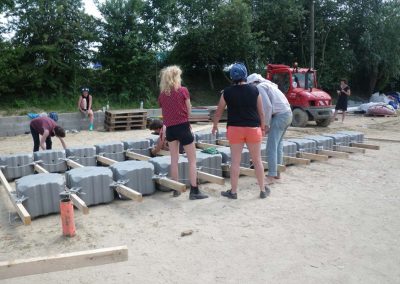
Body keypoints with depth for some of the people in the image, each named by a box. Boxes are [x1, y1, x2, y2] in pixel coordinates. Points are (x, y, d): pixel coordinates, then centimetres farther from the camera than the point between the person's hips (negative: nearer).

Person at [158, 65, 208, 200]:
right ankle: (194, 191, 2)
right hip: (183, 127, -4)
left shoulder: (162, 95, 4)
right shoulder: (183, 90, -7)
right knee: (192, 160, 3)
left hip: (170, 128, 5)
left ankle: (176, 189, 21)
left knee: (174, 159, 14)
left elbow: (164, 112, 6)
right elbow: (189, 111, 0)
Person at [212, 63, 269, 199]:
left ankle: (233, 191, 14)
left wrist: (215, 125, 21)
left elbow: (219, 111, 6)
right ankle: (263, 190, 21)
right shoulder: (254, 90, -1)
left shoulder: (227, 92, -2)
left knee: (235, 161, 7)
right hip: (253, 128, 1)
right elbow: (261, 112, 4)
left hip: (234, 129, 0)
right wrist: (263, 127, 16)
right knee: (257, 160, 11)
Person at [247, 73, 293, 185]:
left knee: (271, 147, -9)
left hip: (280, 116, -10)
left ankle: (271, 176, -8)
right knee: (278, 144, 17)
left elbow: (267, 106, -14)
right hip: (287, 113, 10)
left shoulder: (260, 87, -4)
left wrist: (266, 124, -7)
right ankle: (277, 172, 23)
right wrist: (267, 123, 16)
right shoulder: (268, 85, 24)